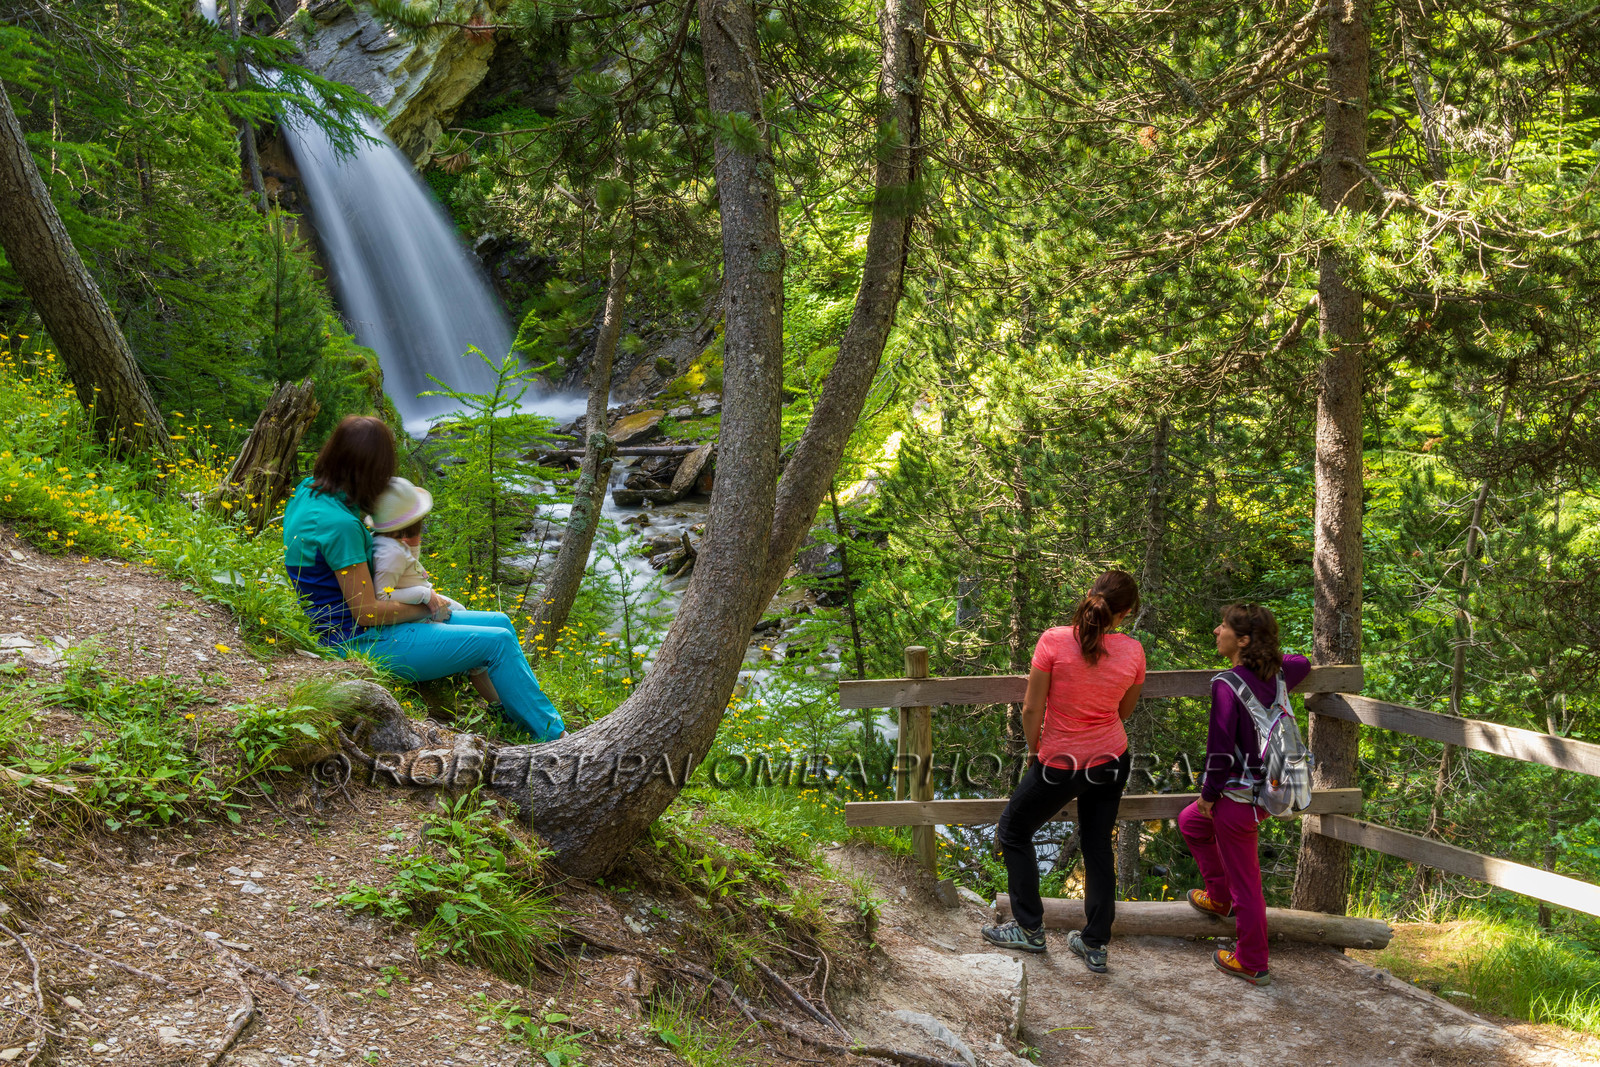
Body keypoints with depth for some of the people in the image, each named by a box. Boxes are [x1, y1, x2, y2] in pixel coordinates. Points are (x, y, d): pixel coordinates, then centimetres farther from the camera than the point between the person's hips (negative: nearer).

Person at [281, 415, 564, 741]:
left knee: (500, 623, 10)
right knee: (498, 642, -9)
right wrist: (427, 607, -6)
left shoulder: (308, 491, 2)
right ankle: (556, 741, 2)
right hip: (363, 643, -10)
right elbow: (366, 611, -22)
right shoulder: (339, 524, -28)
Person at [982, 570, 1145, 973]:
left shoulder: (1054, 641, -21)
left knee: (1014, 832, 17)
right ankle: (1095, 945, 24)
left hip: (1060, 764, -4)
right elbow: (1125, 710, 4)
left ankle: (1029, 929, 23)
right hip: (1111, 760, 4)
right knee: (1098, 846, 18)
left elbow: (1031, 708, -16)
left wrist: (1033, 749, 0)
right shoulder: (1132, 651, -10)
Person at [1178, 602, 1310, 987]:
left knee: (1243, 879, 8)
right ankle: (1219, 898, 40)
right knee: (1191, 821, 29)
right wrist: (1267, 654, 30)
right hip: (1269, 788, 9)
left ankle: (1252, 964, 22)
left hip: (1239, 796, -9)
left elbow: (1220, 750, -23)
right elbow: (1303, 664, 25)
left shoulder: (1228, 685, -23)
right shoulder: (1276, 675, 0)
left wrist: (1208, 793, -9)